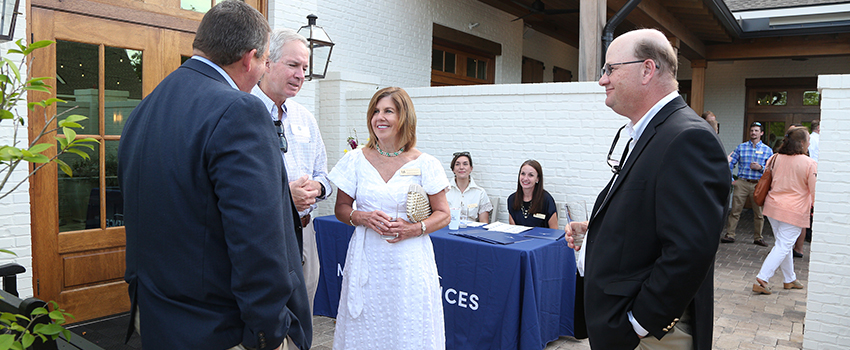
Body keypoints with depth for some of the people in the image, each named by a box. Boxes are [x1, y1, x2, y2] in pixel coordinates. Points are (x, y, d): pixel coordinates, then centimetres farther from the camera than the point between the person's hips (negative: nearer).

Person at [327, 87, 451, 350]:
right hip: (367, 260, 2)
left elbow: (443, 214, 1)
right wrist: (362, 218, -12)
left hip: (409, 261, -1)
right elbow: (341, 208, 9)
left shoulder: (425, 164, -3)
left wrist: (413, 229, -16)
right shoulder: (356, 160, 2)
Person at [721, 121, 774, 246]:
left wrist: (760, 168, -11)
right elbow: (730, 163, 6)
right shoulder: (741, 147, 10)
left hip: (758, 184, 0)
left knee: (758, 212, 4)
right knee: (735, 210, -3)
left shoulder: (767, 150, 9)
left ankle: (758, 237, 16)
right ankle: (730, 235, 3)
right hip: (742, 183, 0)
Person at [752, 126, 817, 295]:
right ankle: (761, 280, -7)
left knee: (784, 244, 19)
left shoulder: (775, 158, 1)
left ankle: (790, 279, 32)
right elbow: (814, 192, -8)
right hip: (794, 211, -6)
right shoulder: (810, 164, -13)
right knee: (783, 246, -1)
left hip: (773, 205, 6)